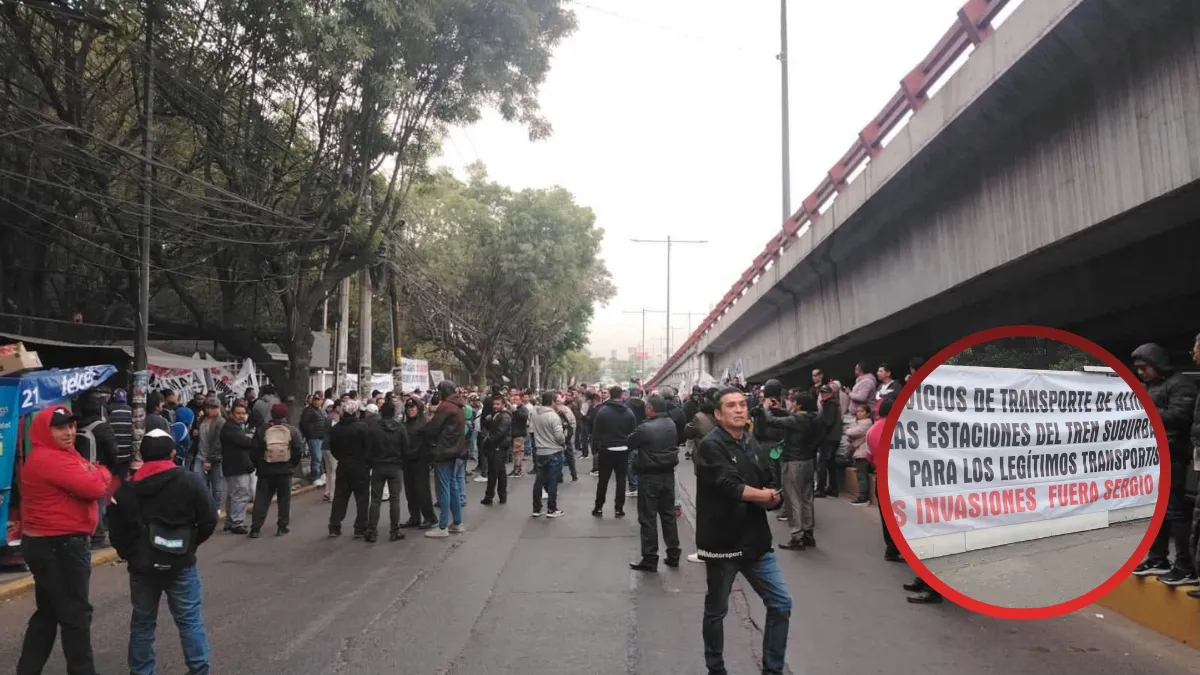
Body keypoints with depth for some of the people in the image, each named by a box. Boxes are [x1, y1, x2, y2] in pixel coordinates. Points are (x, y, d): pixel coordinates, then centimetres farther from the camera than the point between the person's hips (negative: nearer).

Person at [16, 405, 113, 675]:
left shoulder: (60, 454, 14)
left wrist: (92, 472, -10)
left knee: (48, 612, 19)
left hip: (50, 543, 11)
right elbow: (94, 487, -27)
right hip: (59, 546, -11)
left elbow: (82, 480, 12)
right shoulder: (51, 459, -21)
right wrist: (101, 472, -6)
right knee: (75, 614, -2)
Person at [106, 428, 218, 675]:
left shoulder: (127, 489, 1)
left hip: (142, 566, 2)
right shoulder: (189, 481, -8)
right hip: (181, 564, -2)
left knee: (142, 623, 16)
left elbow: (116, 529, 1)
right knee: (190, 620, 6)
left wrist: (130, 555, 13)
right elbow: (209, 520, -7)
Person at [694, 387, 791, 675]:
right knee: (716, 611, 10)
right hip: (722, 543, -6)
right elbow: (731, 488, -24)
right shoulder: (710, 446, -13)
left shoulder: (752, 444, 10)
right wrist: (765, 495, -8)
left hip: (755, 540, 6)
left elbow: (769, 490, 10)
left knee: (781, 603, 6)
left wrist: (772, 498, -14)